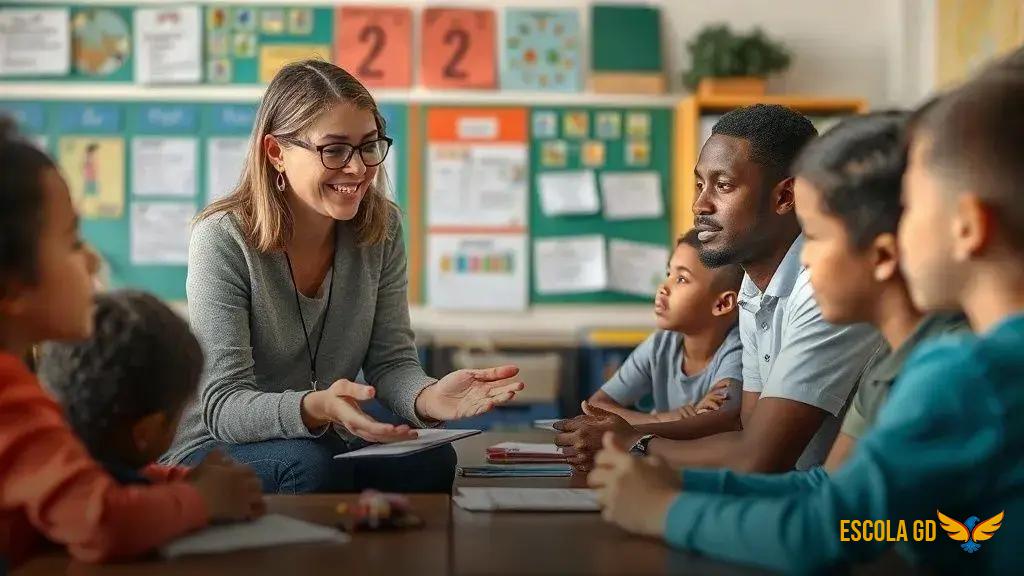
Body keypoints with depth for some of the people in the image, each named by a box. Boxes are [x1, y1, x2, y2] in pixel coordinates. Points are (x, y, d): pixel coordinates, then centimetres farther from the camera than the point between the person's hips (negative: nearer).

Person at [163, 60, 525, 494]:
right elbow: (223, 406, -23)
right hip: (214, 451, -4)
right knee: (310, 466, -36)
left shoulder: (382, 229, -1)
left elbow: (391, 362, -4)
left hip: (325, 444, 4)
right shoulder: (223, 239, -18)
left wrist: (429, 398, -29)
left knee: (432, 461, -26)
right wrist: (314, 407, -45)